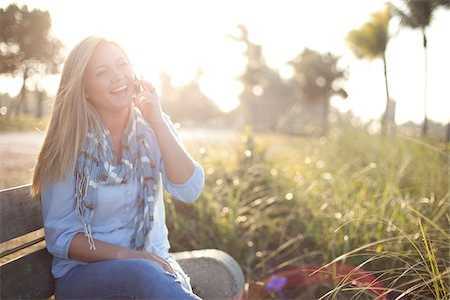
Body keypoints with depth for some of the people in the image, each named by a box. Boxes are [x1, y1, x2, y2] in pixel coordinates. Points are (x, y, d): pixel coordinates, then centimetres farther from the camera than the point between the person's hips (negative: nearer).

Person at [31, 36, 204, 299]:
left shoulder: (152, 128, 1)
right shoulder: (69, 143, -8)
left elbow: (189, 191, -12)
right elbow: (59, 236, -6)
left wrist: (158, 123, -18)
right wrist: (127, 256, -19)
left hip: (153, 263, 3)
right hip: (84, 271, -3)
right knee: (145, 275, -35)